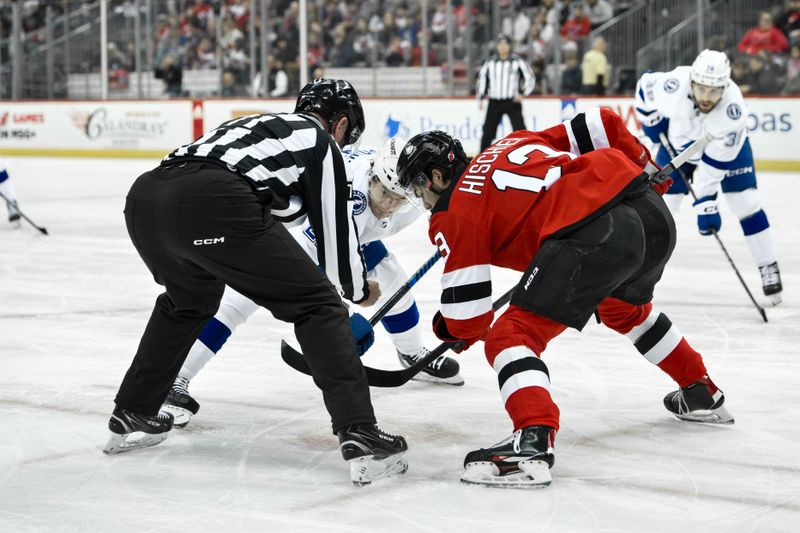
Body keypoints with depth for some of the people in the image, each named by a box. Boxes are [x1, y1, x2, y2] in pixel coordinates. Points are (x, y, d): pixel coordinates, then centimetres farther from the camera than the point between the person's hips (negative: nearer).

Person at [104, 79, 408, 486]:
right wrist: (359, 290, 36)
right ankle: (359, 436, -6)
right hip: (210, 204, -8)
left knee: (188, 301, 36)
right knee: (317, 305, 4)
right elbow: (336, 227, 18)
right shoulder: (320, 142, 18)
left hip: (144, 196, 8)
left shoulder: (255, 125, 38)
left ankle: (132, 415, 41)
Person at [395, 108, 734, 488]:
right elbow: (603, 126, 22)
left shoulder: (454, 212, 8)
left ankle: (533, 442, -23)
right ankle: (702, 395, 50)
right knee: (626, 308, 37)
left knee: (512, 336, -2)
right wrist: (645, 170, 36)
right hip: (654, 212, 9)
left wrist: (450, 329, 28)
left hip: (594, 234, -9)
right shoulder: (515, 142, 27)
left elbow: (468, 317, 6)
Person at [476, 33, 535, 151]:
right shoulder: (490, 62, 6)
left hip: (512, 102, -2)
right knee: (488, 131, 4)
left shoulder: (517, 61, -2)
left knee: (519, 128, -10)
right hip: (494, 102, 2)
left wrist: (523, 94, -14)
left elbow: (529, 78, 0)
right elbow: (482, 78, 15)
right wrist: (480, 98, 8)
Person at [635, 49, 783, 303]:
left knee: (746, 203, -8)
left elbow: (715, 161, -34)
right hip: (678, 142, 1)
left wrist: (706, 202, -35)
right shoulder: (674, 85, -36)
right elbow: (645, 84, -11)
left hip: (727, 145, -1)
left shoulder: (734, 109, -38)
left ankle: (769, 267, 5)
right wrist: (652, 119, -11)